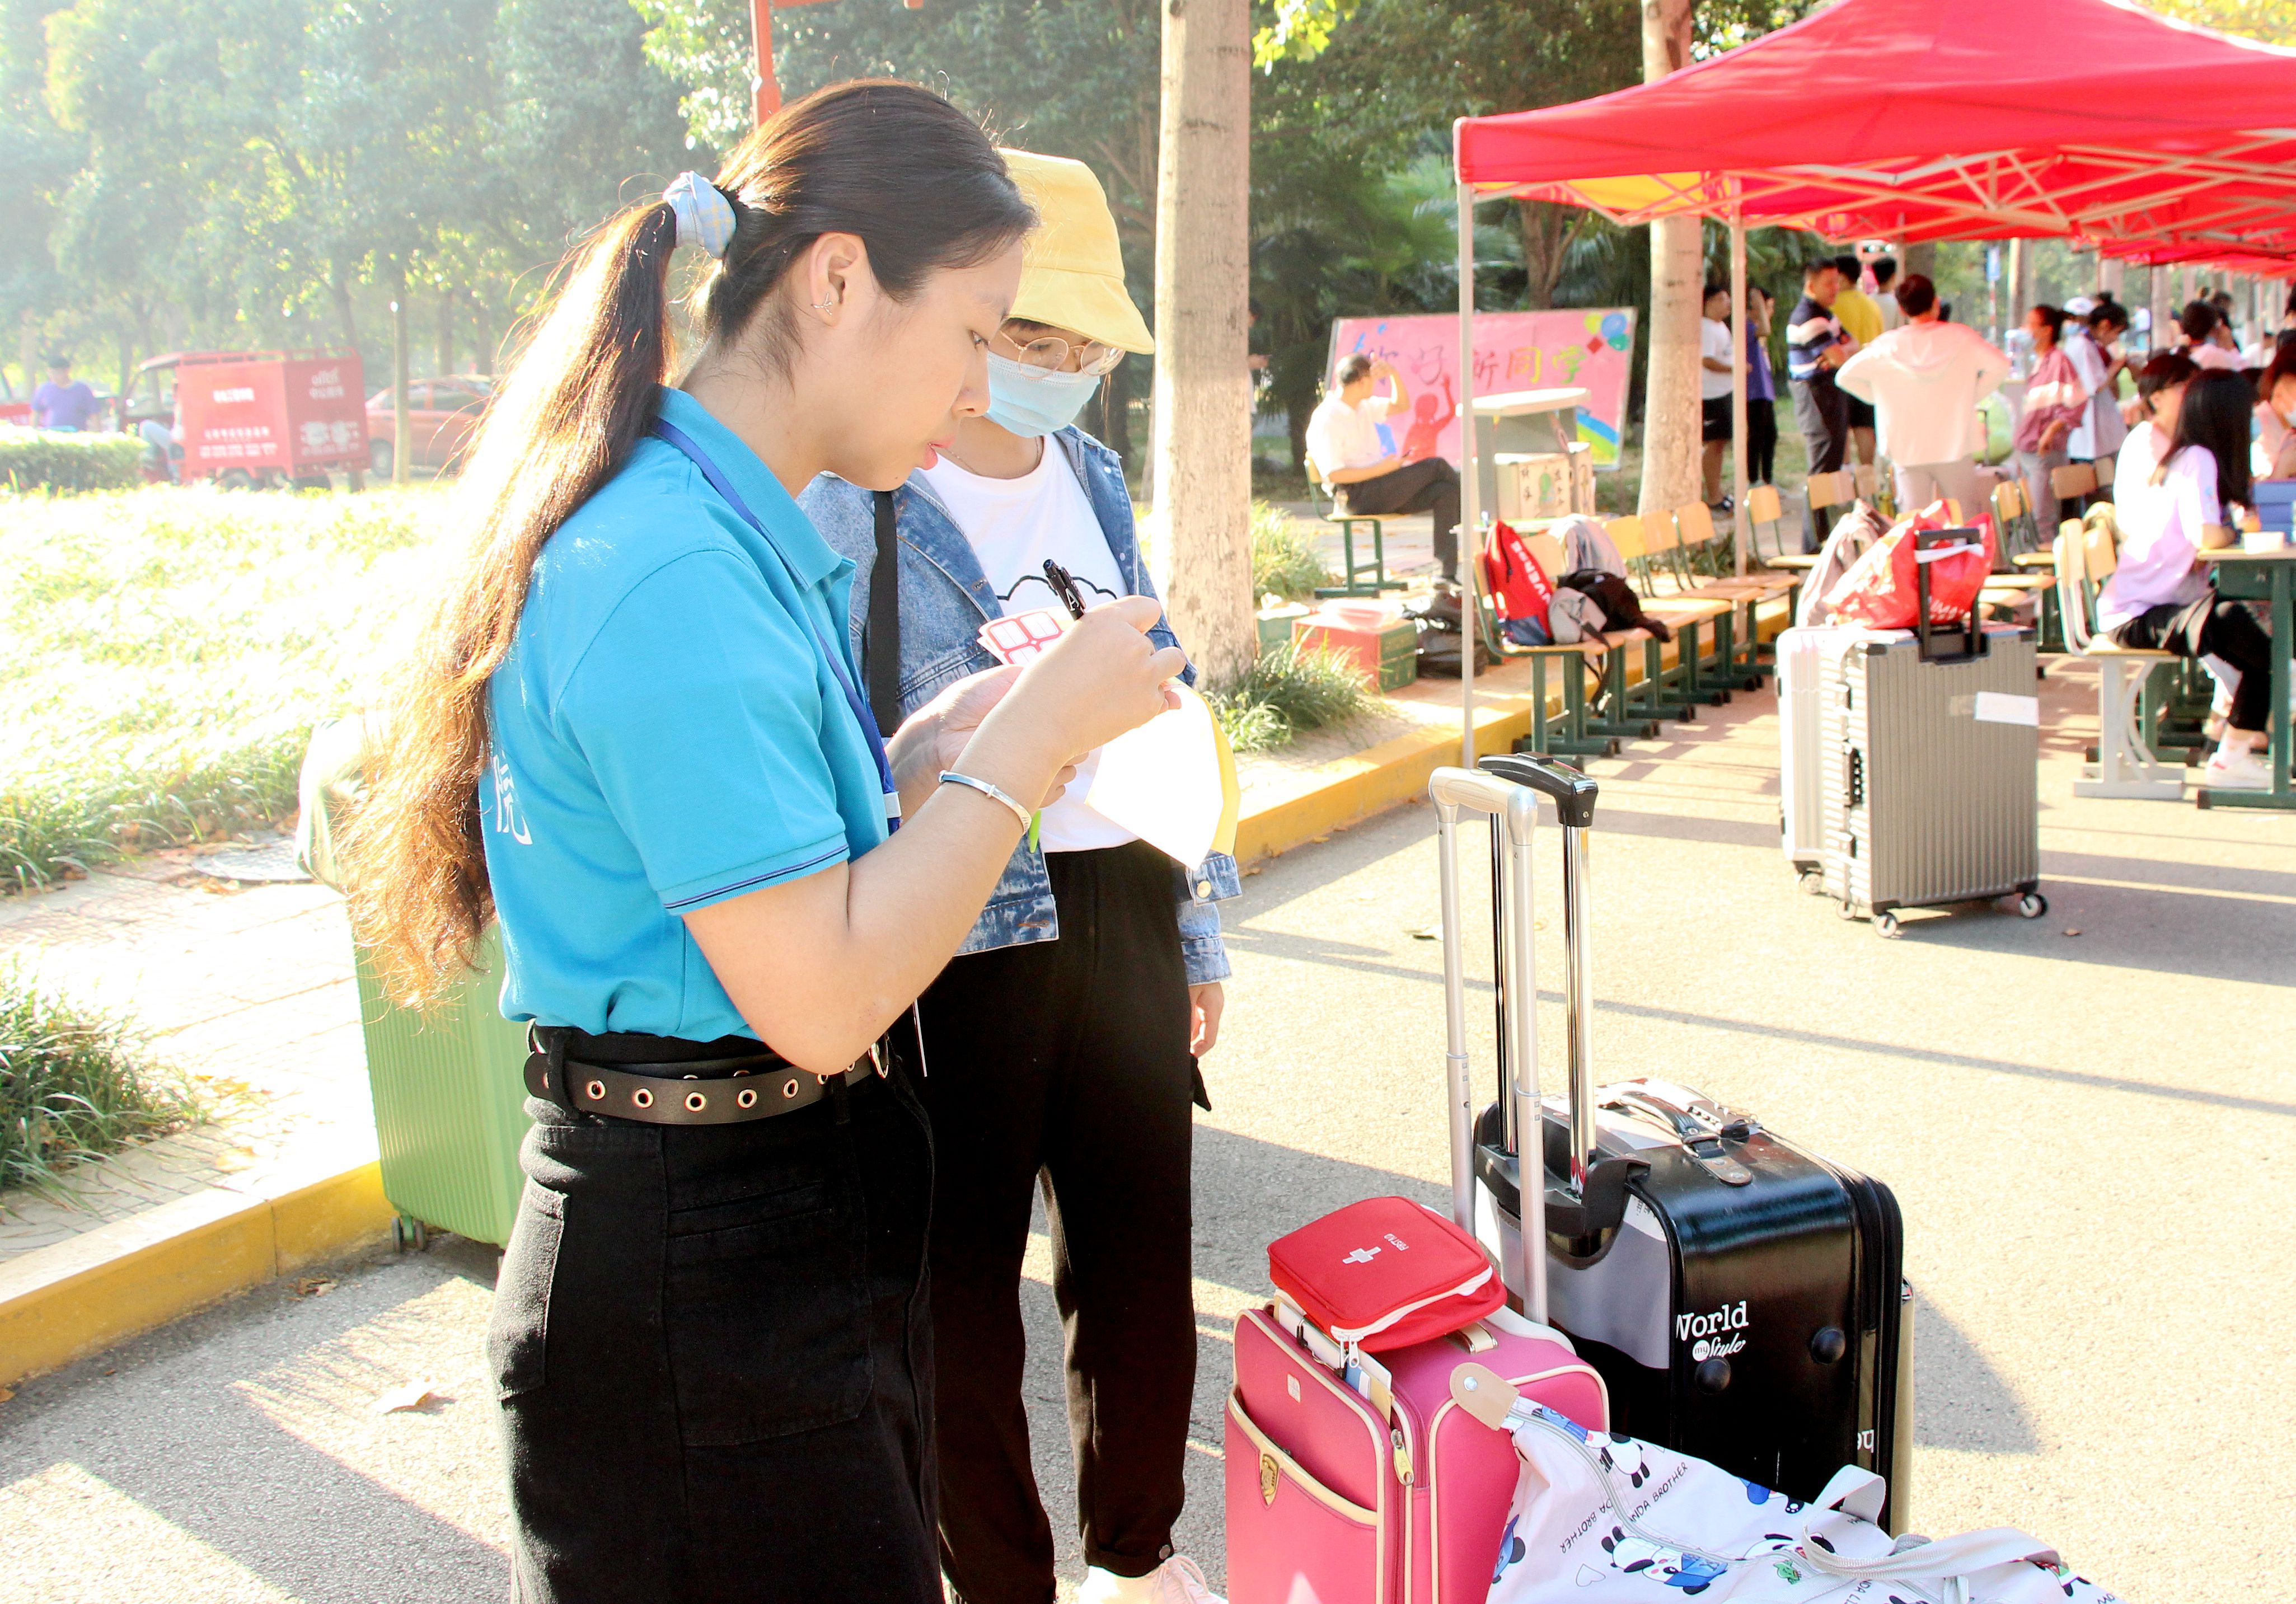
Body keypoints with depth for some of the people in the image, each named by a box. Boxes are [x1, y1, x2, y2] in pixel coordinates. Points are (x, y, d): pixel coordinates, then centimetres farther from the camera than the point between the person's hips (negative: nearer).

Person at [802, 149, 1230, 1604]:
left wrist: (1199, 924, 19)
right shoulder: (850, 493, -10)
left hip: (1118, 906, 6)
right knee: (964, 1278, 7)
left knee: (1143, 1250, 15)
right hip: (961, 933, -6)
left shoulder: (1093, 477, 11)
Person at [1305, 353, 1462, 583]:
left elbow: (1401, 406, 27)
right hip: (1357, 497, -9)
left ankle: (1446, 573, -19)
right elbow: (1333, 474, -20)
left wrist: (1394, 374, 8)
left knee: (1445, 493, -13)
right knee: (1435, 466, -13)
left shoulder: (1364, 407, 15)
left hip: (1381, 489, 9)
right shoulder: (1326, 420, -13)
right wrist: (1382, 469, -19)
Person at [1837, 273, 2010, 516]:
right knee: (1966, 521, 9)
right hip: (1955, 445, 0)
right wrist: (1972, 396, 1)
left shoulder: (1888, 345, -2)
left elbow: (1846, 376, 1)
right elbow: (2000, 365, -10)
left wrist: (1882, 398, 9)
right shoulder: (1961, 337, -4)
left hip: (1906, 449, 1)